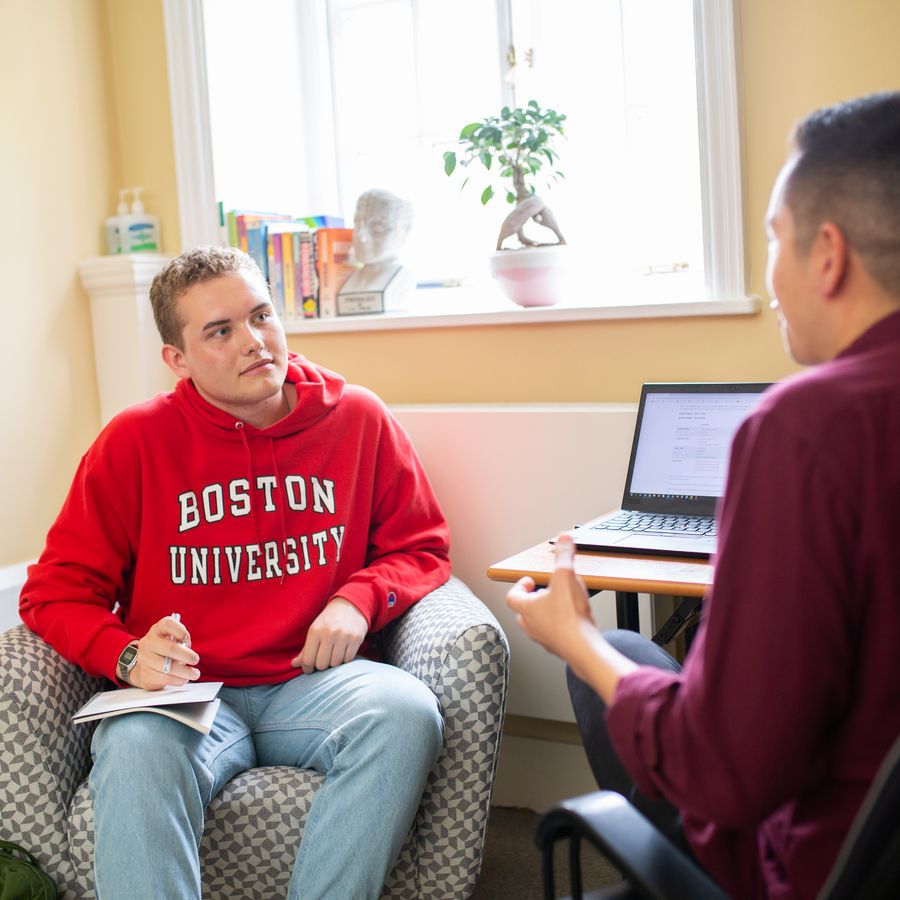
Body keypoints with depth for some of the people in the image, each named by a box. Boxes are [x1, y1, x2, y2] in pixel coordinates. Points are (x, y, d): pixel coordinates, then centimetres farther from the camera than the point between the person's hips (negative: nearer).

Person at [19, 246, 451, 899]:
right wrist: (127, 657, -16)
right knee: (136, 751, -36)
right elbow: (55, 593, 4)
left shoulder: (359, 418, 6)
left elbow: (422, 549, 14)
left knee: (405, 712, -31)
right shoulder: (136, 441, 2)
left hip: (314, 682, 2)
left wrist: (359, 599, -6)